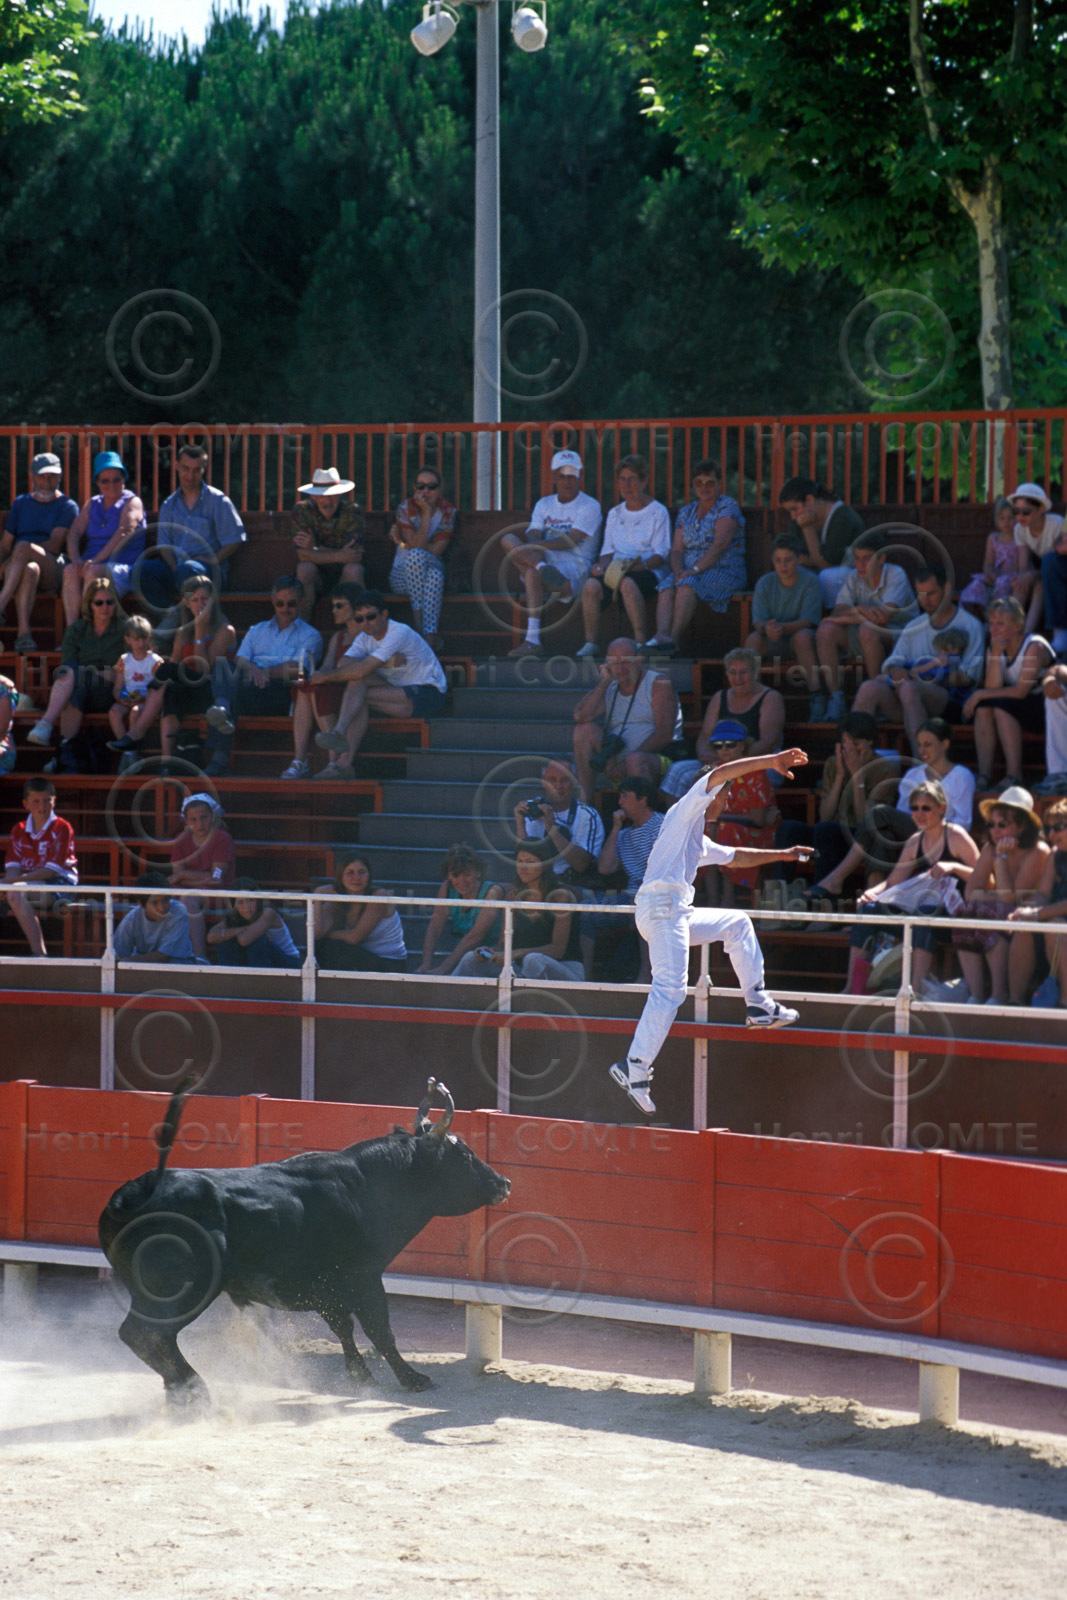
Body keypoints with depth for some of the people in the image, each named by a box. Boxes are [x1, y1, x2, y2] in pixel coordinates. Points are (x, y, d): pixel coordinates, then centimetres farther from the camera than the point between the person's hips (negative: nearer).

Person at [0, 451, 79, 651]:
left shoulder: (67, 507, 11)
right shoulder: (20, 503, 24)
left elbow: (54, 546, -3)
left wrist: (23, 551, -12)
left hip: (52, 571, -2)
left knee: (23, 547, -36)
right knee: (29, 569, -38)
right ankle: (23, 632, -53)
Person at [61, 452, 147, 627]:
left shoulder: (132, 503, 4)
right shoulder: (92, 504, 21)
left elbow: (123, 534, -12)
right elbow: (74, 532, 9)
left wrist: (97, 559, -22)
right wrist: (76, 560, -12)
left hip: (122, 568, -5)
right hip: (92, 564, 5)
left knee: (93, 571, -36)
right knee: (70, 570, -28)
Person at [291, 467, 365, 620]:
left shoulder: (352, 512, -11)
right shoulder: (303, 511, -9)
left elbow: (354, 557, -20)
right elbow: (303, 555, -19)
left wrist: (316, 549, -22)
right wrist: (339, 556, -27)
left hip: (344, 578, 0)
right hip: (316, 579, 0)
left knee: (354, 569, -31)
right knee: (305, 568, -31)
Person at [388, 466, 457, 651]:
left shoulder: (447, 511, -3)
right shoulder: (406, 508, -7)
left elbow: (436, 550, -12)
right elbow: (417, 545, -19)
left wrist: (403, 543, -13)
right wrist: (426, 512, -20)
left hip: (434, 568, 1)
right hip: (403, 575, -1)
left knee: (434, 575, -36)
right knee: (416, 556, -35)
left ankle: (429, 635, -42)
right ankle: (420, 627, -37)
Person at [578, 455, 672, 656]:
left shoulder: (658, 512, 5)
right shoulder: (615, 513, 22)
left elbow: (660, 556, -3)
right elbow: (608, 551, 18)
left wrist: (638, 564, -22)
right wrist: (602, 565, -6)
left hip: (648, 572, -4)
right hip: (615, 569, 4)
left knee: (626, 582, -40)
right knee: (591, 585, -30)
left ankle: (640, 640, -31)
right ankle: (590, 642, -22)